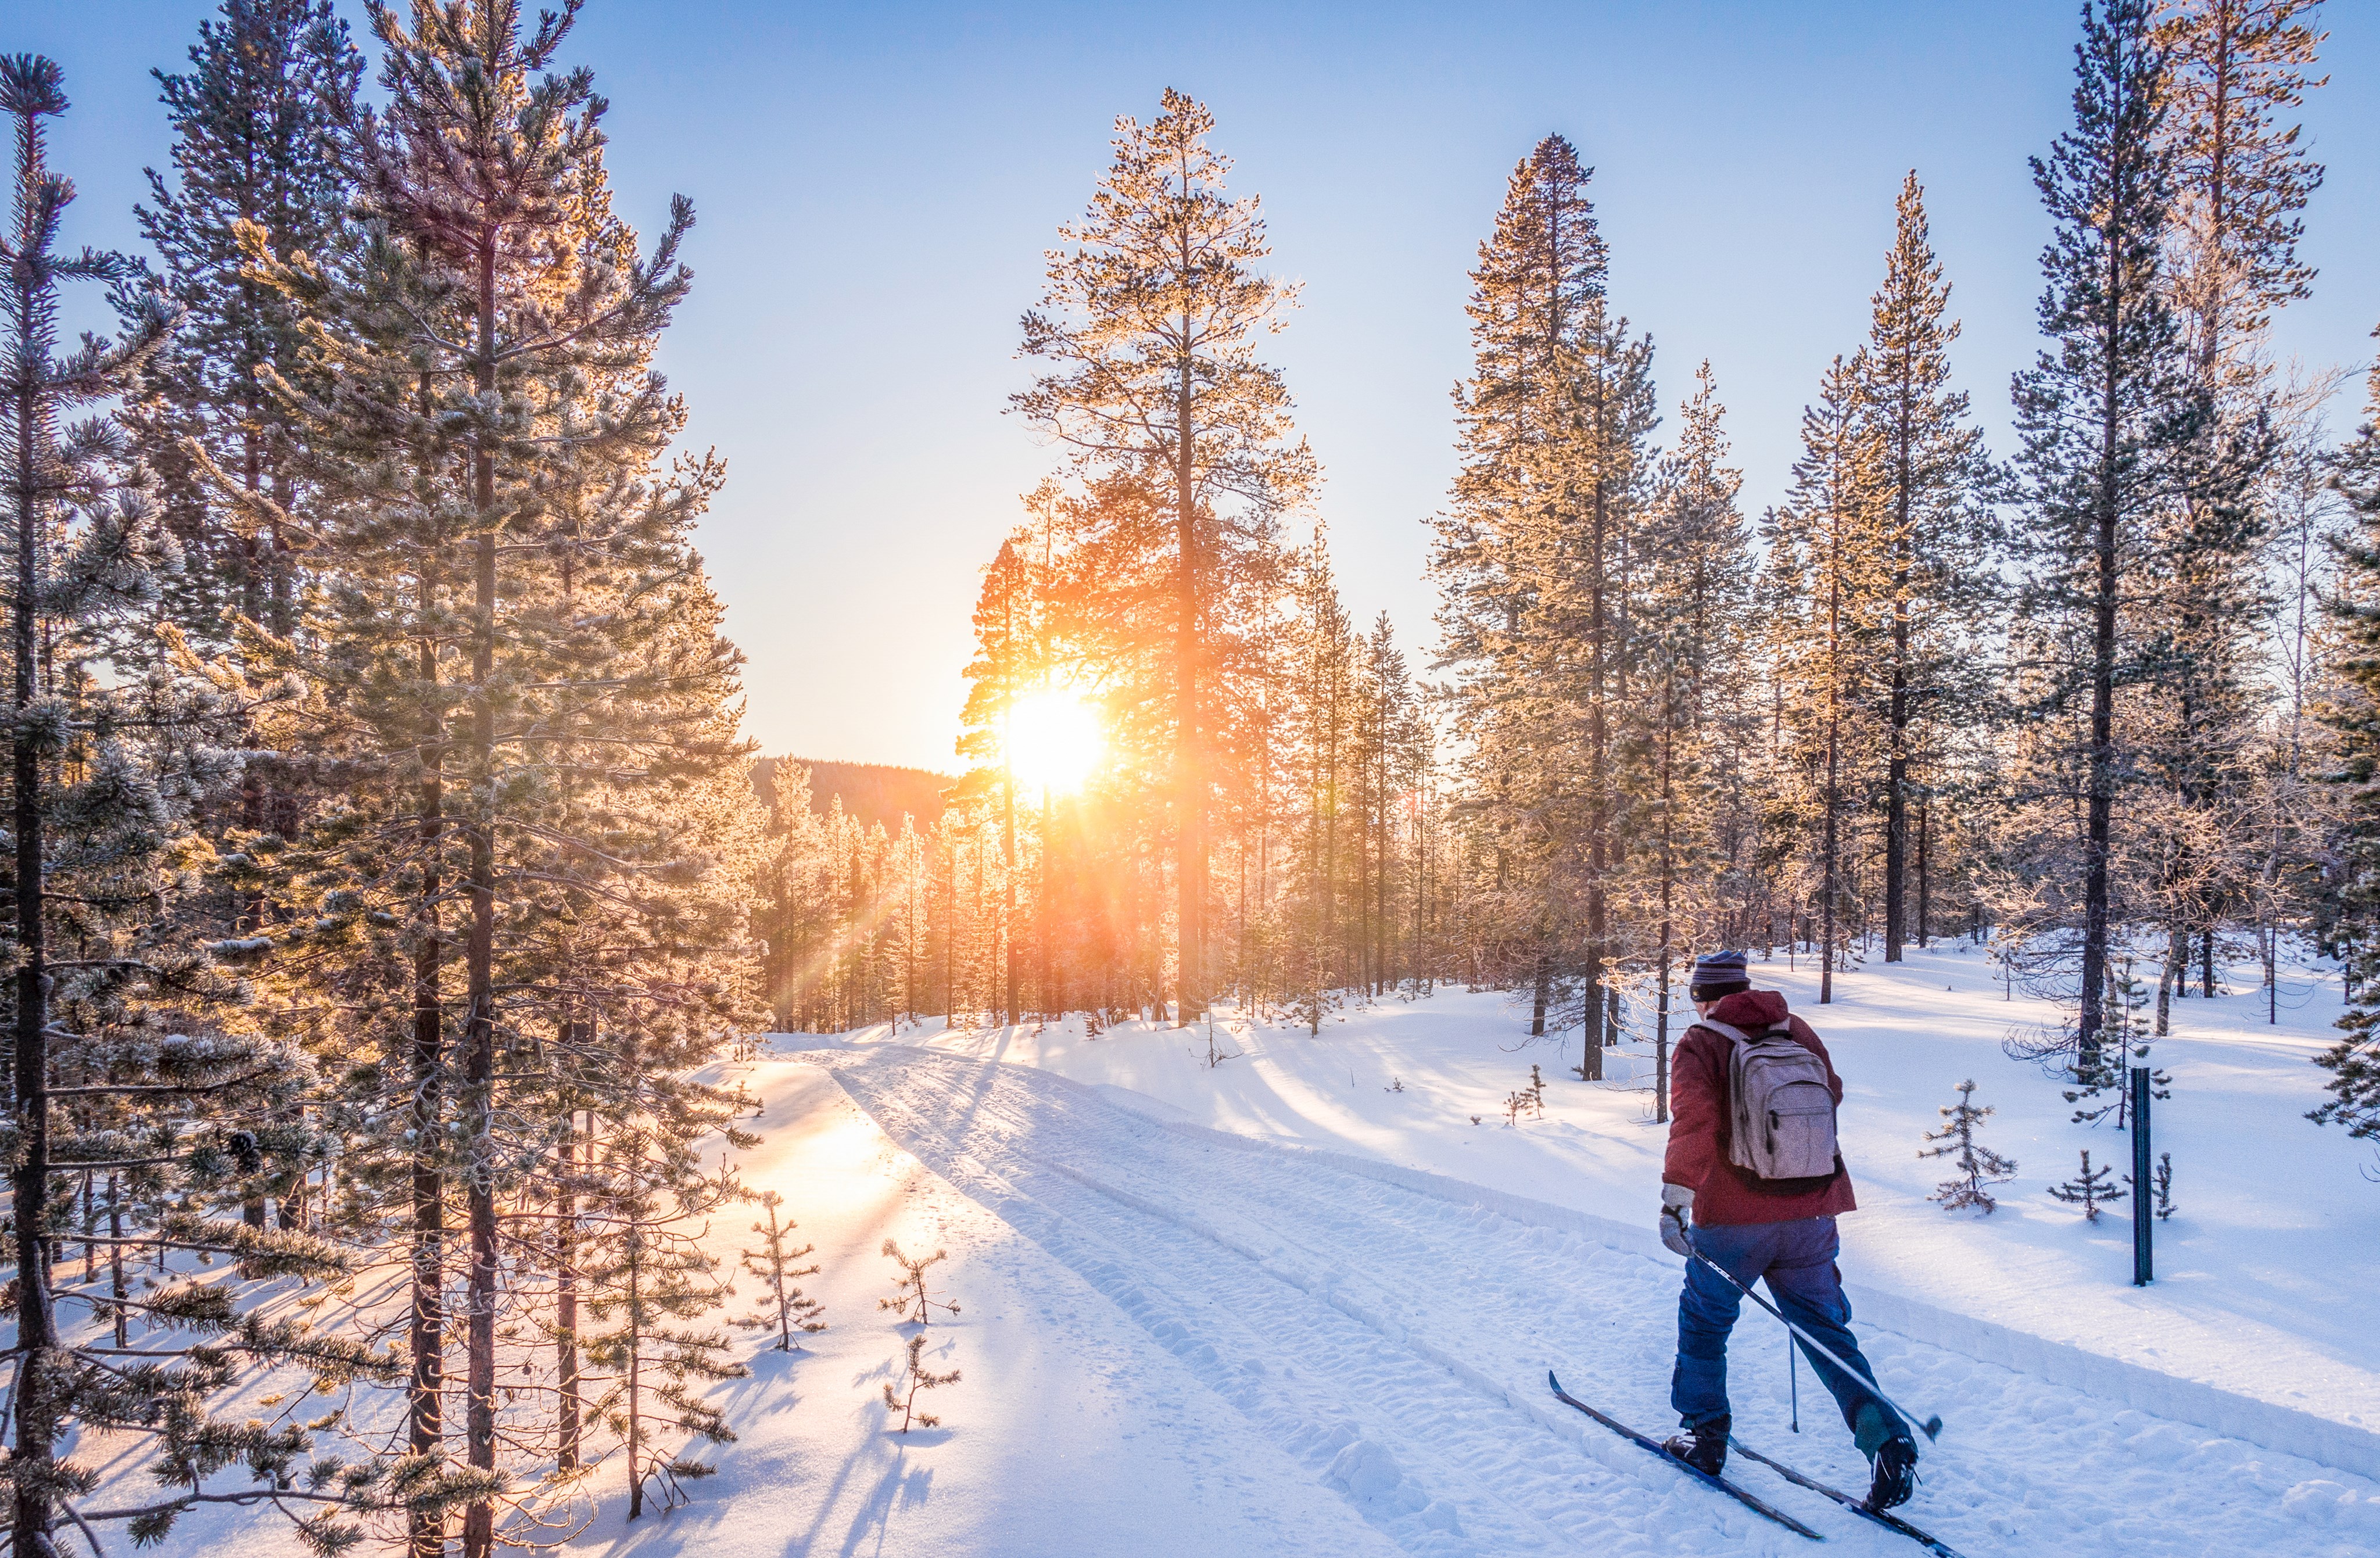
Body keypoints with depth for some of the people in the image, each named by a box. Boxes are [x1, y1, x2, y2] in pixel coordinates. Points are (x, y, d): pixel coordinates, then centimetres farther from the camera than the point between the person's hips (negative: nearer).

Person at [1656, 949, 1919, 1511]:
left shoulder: (1700, 1044, -6)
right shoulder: (1799, 1031, 8)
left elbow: (1694, 1120, -21)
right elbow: (1832, 1095, 21)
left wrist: (1675, 1197, -23)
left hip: (1732, 1216, -4)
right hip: (1811, 1212, 4)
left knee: (1704, 1318, 16)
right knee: (1824, 1328, 13)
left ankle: (1704, 1433, 23)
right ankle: (1886, 1438, -1)